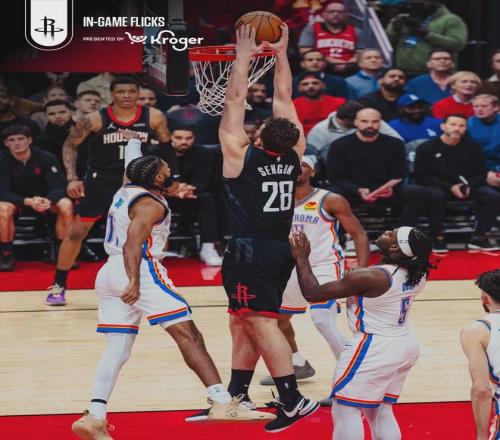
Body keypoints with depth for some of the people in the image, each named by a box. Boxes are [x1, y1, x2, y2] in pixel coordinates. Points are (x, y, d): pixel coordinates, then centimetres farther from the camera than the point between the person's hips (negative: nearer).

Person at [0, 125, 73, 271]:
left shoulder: (46, 158, -16)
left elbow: (59, 187, -16)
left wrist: (48, 200, -40)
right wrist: (28, 201, -39)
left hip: (47, 199, 0)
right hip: (17, 200, 0)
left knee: (66, 205, -30)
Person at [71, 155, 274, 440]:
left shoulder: (126, 192, 18)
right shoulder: (151, 205, -9)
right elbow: (132, 243, -22)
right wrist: (134, 282, -32)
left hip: (109, 274, 9)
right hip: (141, 270, -9)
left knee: (117, 350, 7)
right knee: (188, 334, -11)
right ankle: (223, 404, -19)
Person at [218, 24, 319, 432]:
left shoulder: (241, 154, -13)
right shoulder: (294, 154, 0)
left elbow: (235, 100, -11)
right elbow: (284, 98, 7)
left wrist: (244, 55, -6)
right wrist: (280, 54, 11)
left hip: (250, 253, -7)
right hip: (280, 250, 7)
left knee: (262, 324, -9)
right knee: (244, 323, 15)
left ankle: (293, 400, -16)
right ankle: (236, 395, 20)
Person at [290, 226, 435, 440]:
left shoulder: (368, 278, -23)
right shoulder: (417, 275, -3)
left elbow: (312, 293, -15)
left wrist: (302, 259, -3)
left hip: (374, 350, -8)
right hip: (406, 346, 8)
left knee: (345, 410, 1)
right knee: (381, 411, 18)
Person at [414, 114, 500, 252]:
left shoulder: (473, 147, 2)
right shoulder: (426, 148, -7)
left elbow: (481, 174, 8)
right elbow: (421, 176, -9)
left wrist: (469, 186, -16)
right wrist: (450, 187, -19)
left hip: (467, 187, 3)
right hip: (437, 186, -3)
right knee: (435, 196, -39)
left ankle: (478, 237, -15)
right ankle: (437, 238, -24)